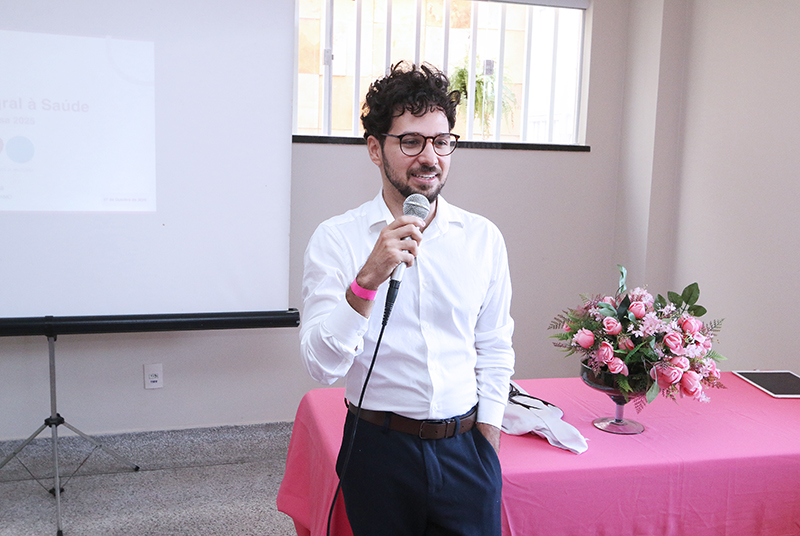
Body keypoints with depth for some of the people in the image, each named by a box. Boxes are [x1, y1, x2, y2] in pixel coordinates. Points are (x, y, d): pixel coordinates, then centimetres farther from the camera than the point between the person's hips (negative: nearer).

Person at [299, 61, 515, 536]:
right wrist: (368, 279, -28)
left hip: (466, 448, 2)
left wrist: (488, 442, 5)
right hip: (380, 449, -2)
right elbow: (322, 365, -15)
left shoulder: (484, 238, 1)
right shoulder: (336, 239, -8)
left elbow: (495, 349, 8)